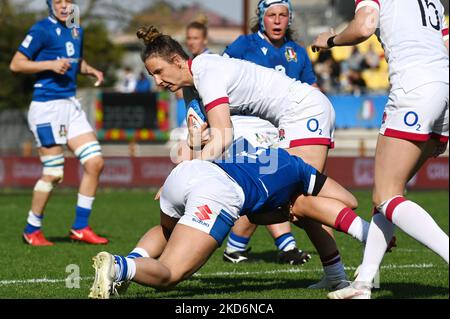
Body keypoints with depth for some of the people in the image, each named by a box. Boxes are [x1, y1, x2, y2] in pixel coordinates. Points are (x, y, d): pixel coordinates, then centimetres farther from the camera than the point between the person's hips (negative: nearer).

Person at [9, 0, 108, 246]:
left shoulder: (76, 30, 14)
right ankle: (32, 231, 11)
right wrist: (51, 64, -19)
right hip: (47, 107, -8)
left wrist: (90, 70, 10)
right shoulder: (42, 30, -9)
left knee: (95, 162, 0)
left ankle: (80, 228, 9)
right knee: (54, 174, -6)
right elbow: (16, 64, -10)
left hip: (71, 105, 8)